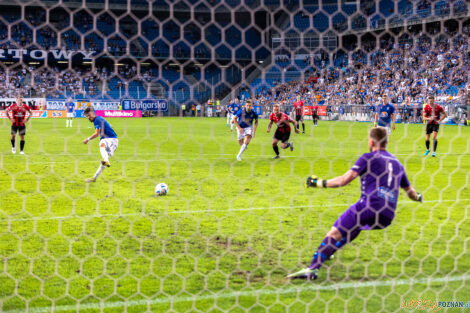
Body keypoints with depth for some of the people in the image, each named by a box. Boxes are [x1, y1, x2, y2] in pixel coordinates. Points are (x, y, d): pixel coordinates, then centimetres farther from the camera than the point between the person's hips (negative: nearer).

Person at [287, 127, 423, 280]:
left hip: (369, 207, -7)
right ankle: (326, 253, 38)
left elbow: (346, 179, -9)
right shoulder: (397, 163, 21)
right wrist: (418, 196, 51)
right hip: (387, 217, 7)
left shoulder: (369, 157, 2)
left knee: (335, 232, -6)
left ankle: (312, 268, -18)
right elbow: (410, 192, 28)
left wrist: (320, 183, 1)